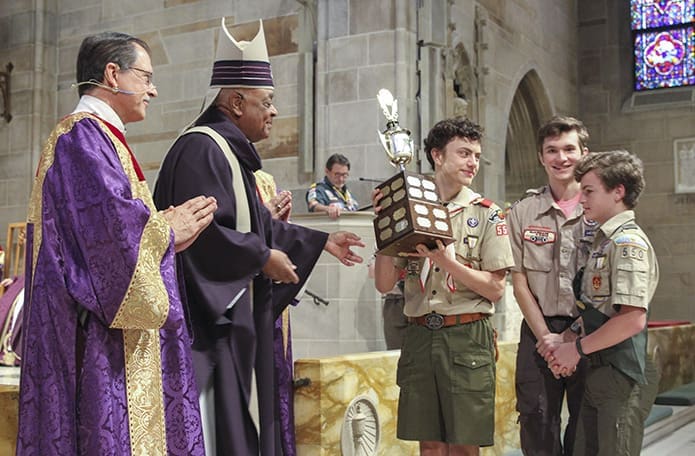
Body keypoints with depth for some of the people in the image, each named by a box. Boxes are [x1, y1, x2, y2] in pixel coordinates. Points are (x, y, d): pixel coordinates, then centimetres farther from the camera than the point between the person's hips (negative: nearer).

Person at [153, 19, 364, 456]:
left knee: (238, 417, 14)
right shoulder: (202, 149, -16)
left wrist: (321, 241, 22)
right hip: (208, 319, -11)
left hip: (233, 315, 11)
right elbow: (202, 229, -25)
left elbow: (259, 224, 22)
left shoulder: (231, 152, 16)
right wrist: (262, 258, -13)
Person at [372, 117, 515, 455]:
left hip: (467, 337, -2)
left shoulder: (487, 214, 1)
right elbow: (384, 285, 4)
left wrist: (449, 263, -19)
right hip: (420, 336, 2)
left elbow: (495, 289, -4)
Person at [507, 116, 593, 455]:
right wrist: (546, 336, -7)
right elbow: (519, 282, 3)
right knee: (538, 428, 5)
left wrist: (572, 336, -10)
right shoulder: (522, 213, 5)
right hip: (539, 332, 1)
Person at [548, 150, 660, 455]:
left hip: (622, 377, -9)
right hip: (599, 373, 9)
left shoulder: (629, 242, -15)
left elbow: (632, 319, -24)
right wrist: (570, 349, 4)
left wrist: (578, 348, -14)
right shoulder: (604, 240, 14)